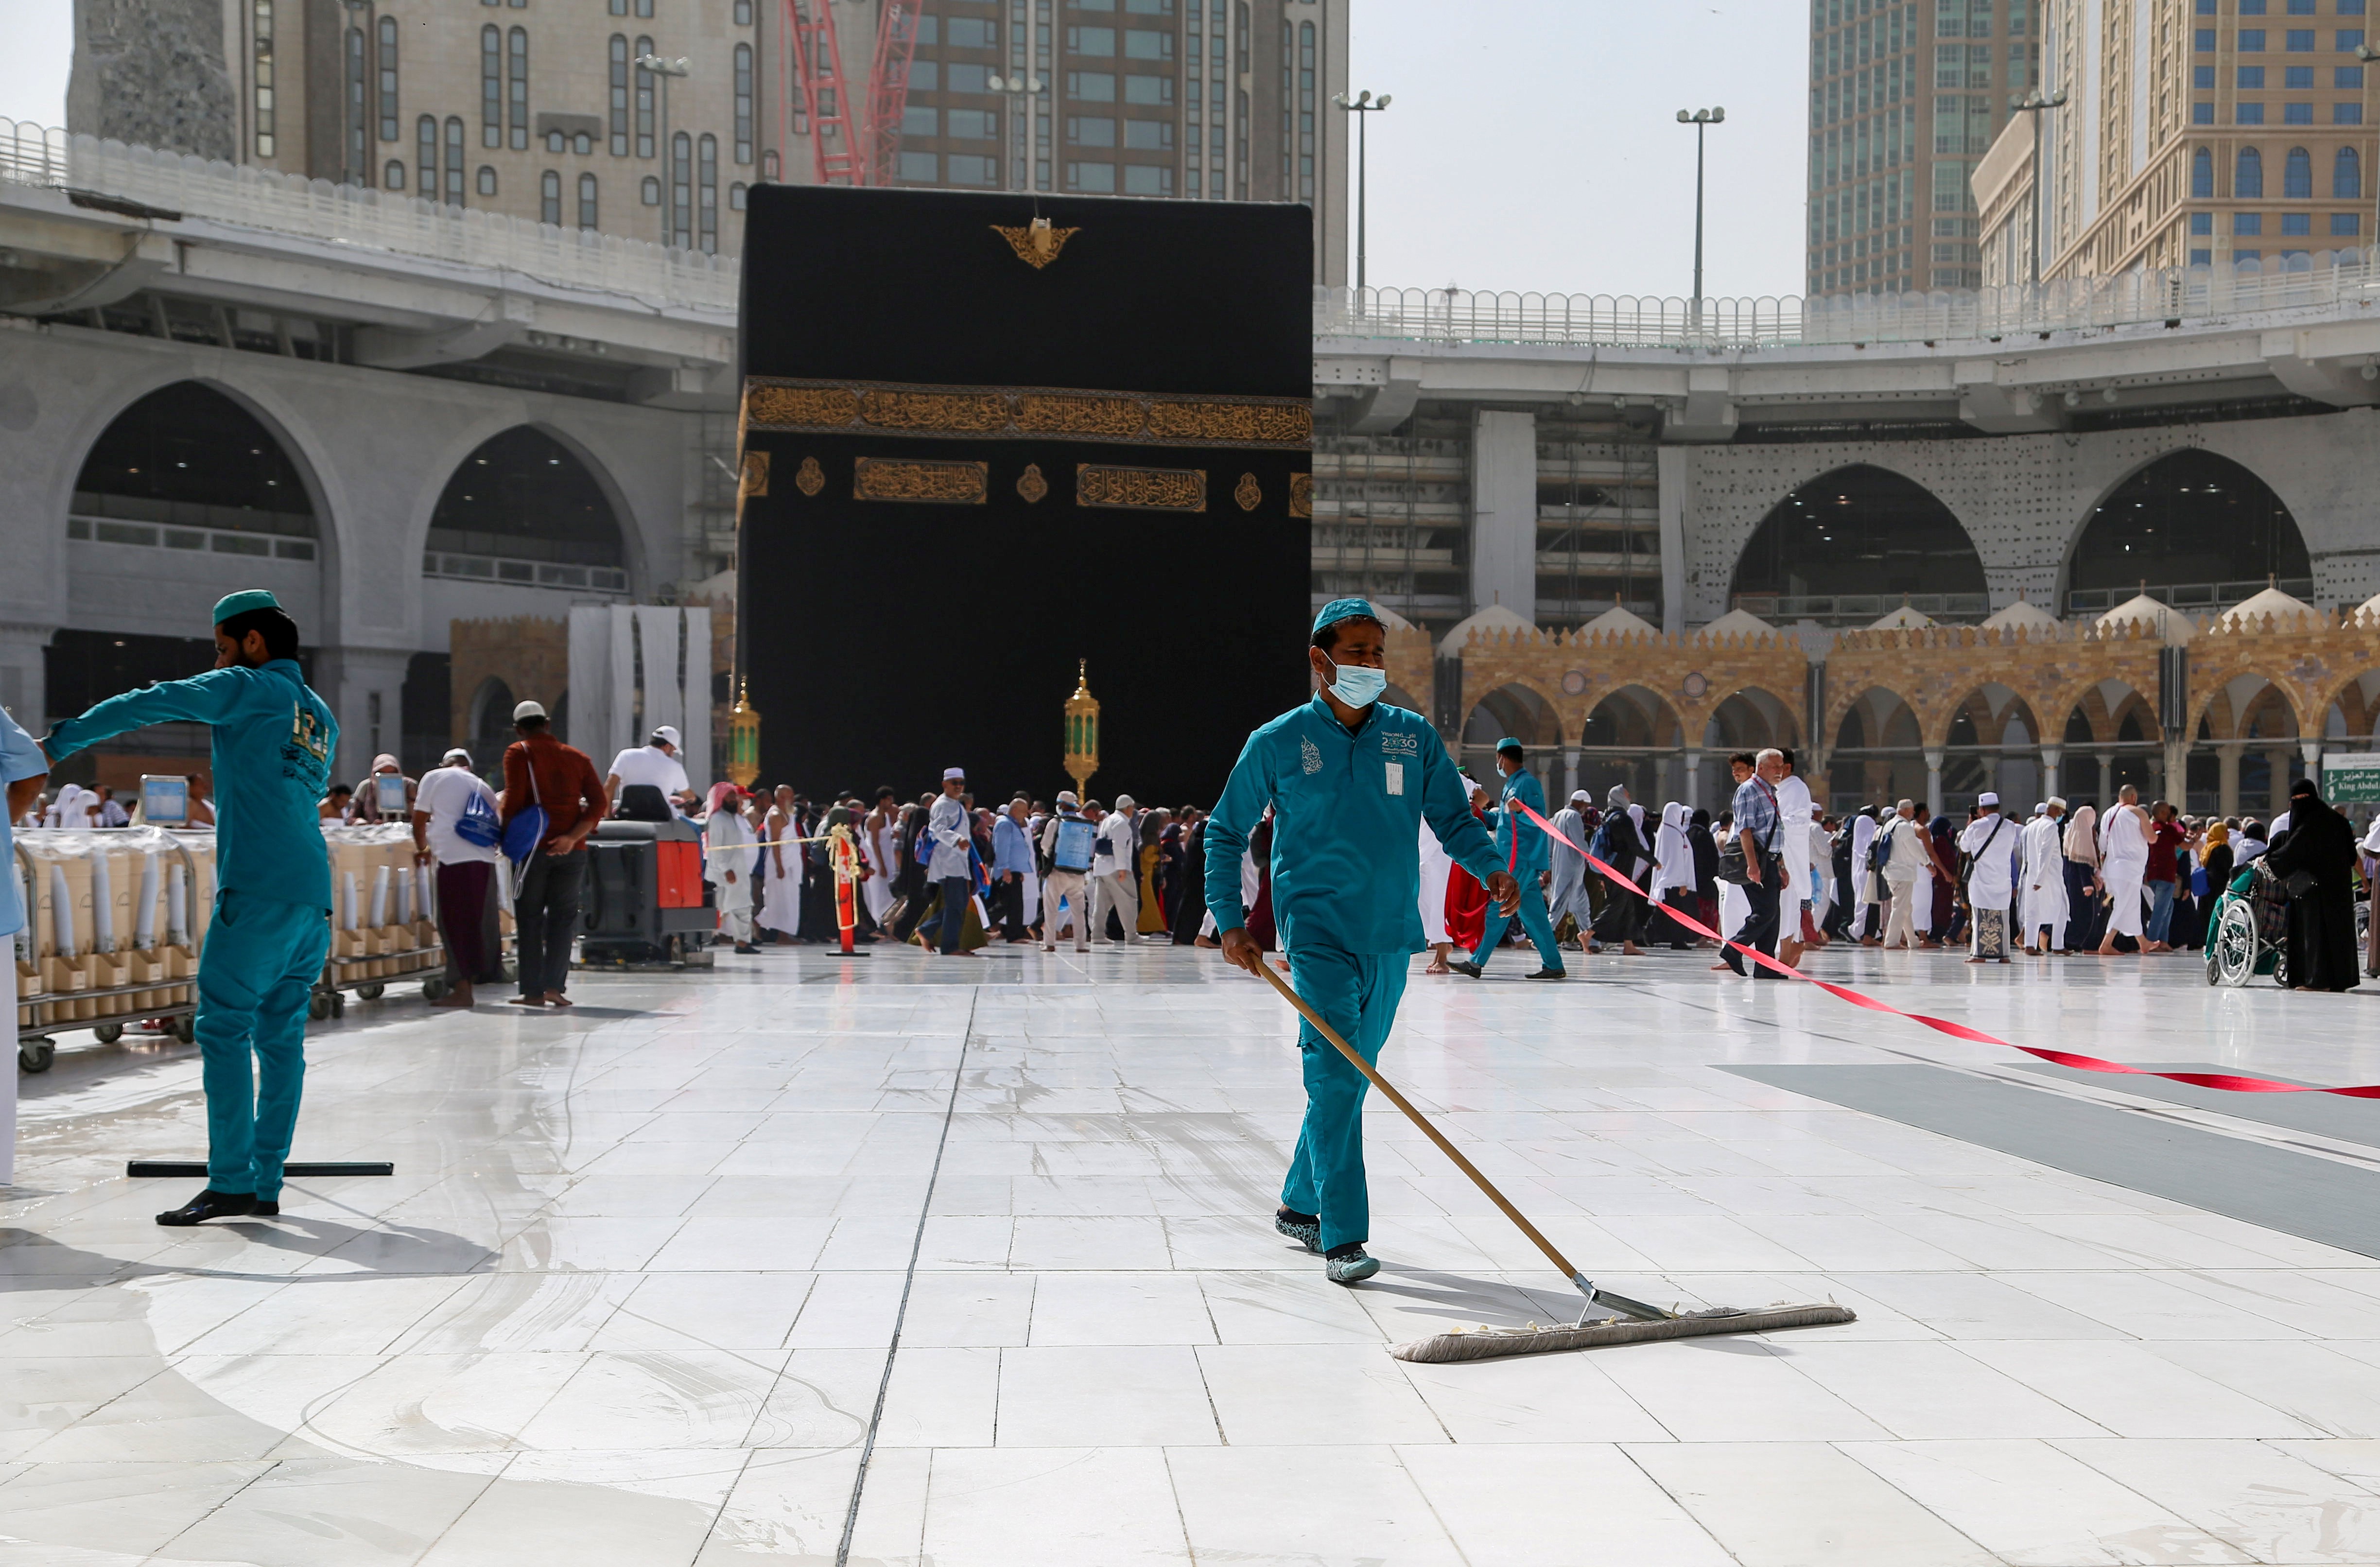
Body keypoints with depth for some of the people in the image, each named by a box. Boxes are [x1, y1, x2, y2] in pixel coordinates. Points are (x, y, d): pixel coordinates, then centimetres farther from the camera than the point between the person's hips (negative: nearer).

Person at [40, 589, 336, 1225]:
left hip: (257, 892, -7)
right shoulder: (321, 719, 22)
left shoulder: (245, 689, 2)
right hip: (313, 896, 7)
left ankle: (230, 1183, -11)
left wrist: (59, 743, 4)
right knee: (281, 1037, 7)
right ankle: (266, 1184, 6)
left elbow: (147, 706, -4)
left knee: (224, 1030, -6)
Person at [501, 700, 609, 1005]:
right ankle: (554, 985, 0)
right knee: (563, 916, 10)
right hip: (572, 851, 3)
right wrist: (573, 837, -6)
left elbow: (514, 800, -11)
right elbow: (600, 802, 1)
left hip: (534, 846, -3)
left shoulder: (519, 753, 1)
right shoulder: (576, 756, 13)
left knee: (529, 918, 6)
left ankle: (533, 991, 5)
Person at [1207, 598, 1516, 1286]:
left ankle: (1300, 1205, 30)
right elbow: (1225, 833, 7)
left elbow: (1454, 819, 9)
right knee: (1335, 1075, -15)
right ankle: (1342, 1239, -14)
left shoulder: (1414, 736, 6)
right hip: (1318, 932, -4)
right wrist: (1230, 920, -2)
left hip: (1390, 936, 4)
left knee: (1351, 1078, 13)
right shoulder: (1276, 743, -1)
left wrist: (1492, 868, -11)